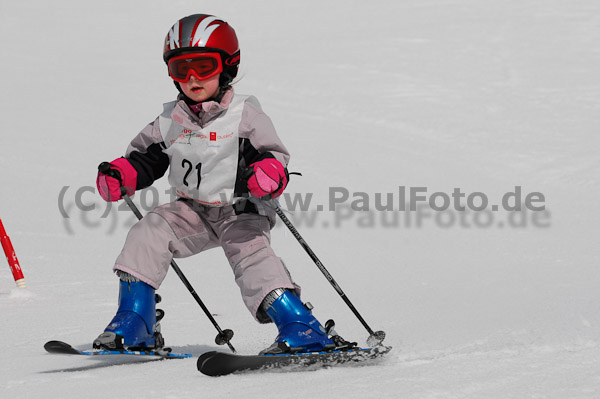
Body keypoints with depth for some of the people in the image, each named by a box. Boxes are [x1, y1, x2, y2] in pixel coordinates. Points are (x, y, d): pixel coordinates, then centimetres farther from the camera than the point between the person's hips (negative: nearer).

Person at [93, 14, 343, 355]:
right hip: (193, 211, 5)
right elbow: (145, 158, 12)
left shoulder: (245, 115, -9)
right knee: (148, 233, -12)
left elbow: (275, 157, -15)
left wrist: (266, 173, -39)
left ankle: (302, 328, -30)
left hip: (240, 212, -5)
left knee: (251, 254, -27)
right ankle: (134, 324, -6)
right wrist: (119, 175, -8)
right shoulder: (170, 122, 5)